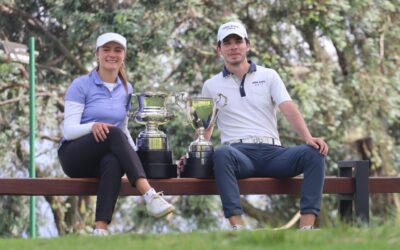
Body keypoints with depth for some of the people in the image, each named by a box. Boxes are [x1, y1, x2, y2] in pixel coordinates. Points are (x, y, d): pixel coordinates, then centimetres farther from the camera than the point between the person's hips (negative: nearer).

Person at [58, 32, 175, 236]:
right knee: (114, 134, -35)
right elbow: (69, 130, -8)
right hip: (75, 156, -3)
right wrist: (93, 126, -30)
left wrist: (136, 154, 3)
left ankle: (100, 229, -51)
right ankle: (150, 195, -49)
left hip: (105, 159, 3)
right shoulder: (81, 85, -1)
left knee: (114, 163, -37)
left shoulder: (126, 89, 15)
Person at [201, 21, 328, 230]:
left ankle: (307, 226, -34)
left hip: (271, 151, 2)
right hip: (238, 152, -1)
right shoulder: (211, 85, 17)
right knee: (221, 154, -39)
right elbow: (205, 128, 18)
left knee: (313, 154, -27)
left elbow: (289, 110, 2)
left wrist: (308, 137, -17)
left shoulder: (268, 76, 14)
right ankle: (237, 226, -46)